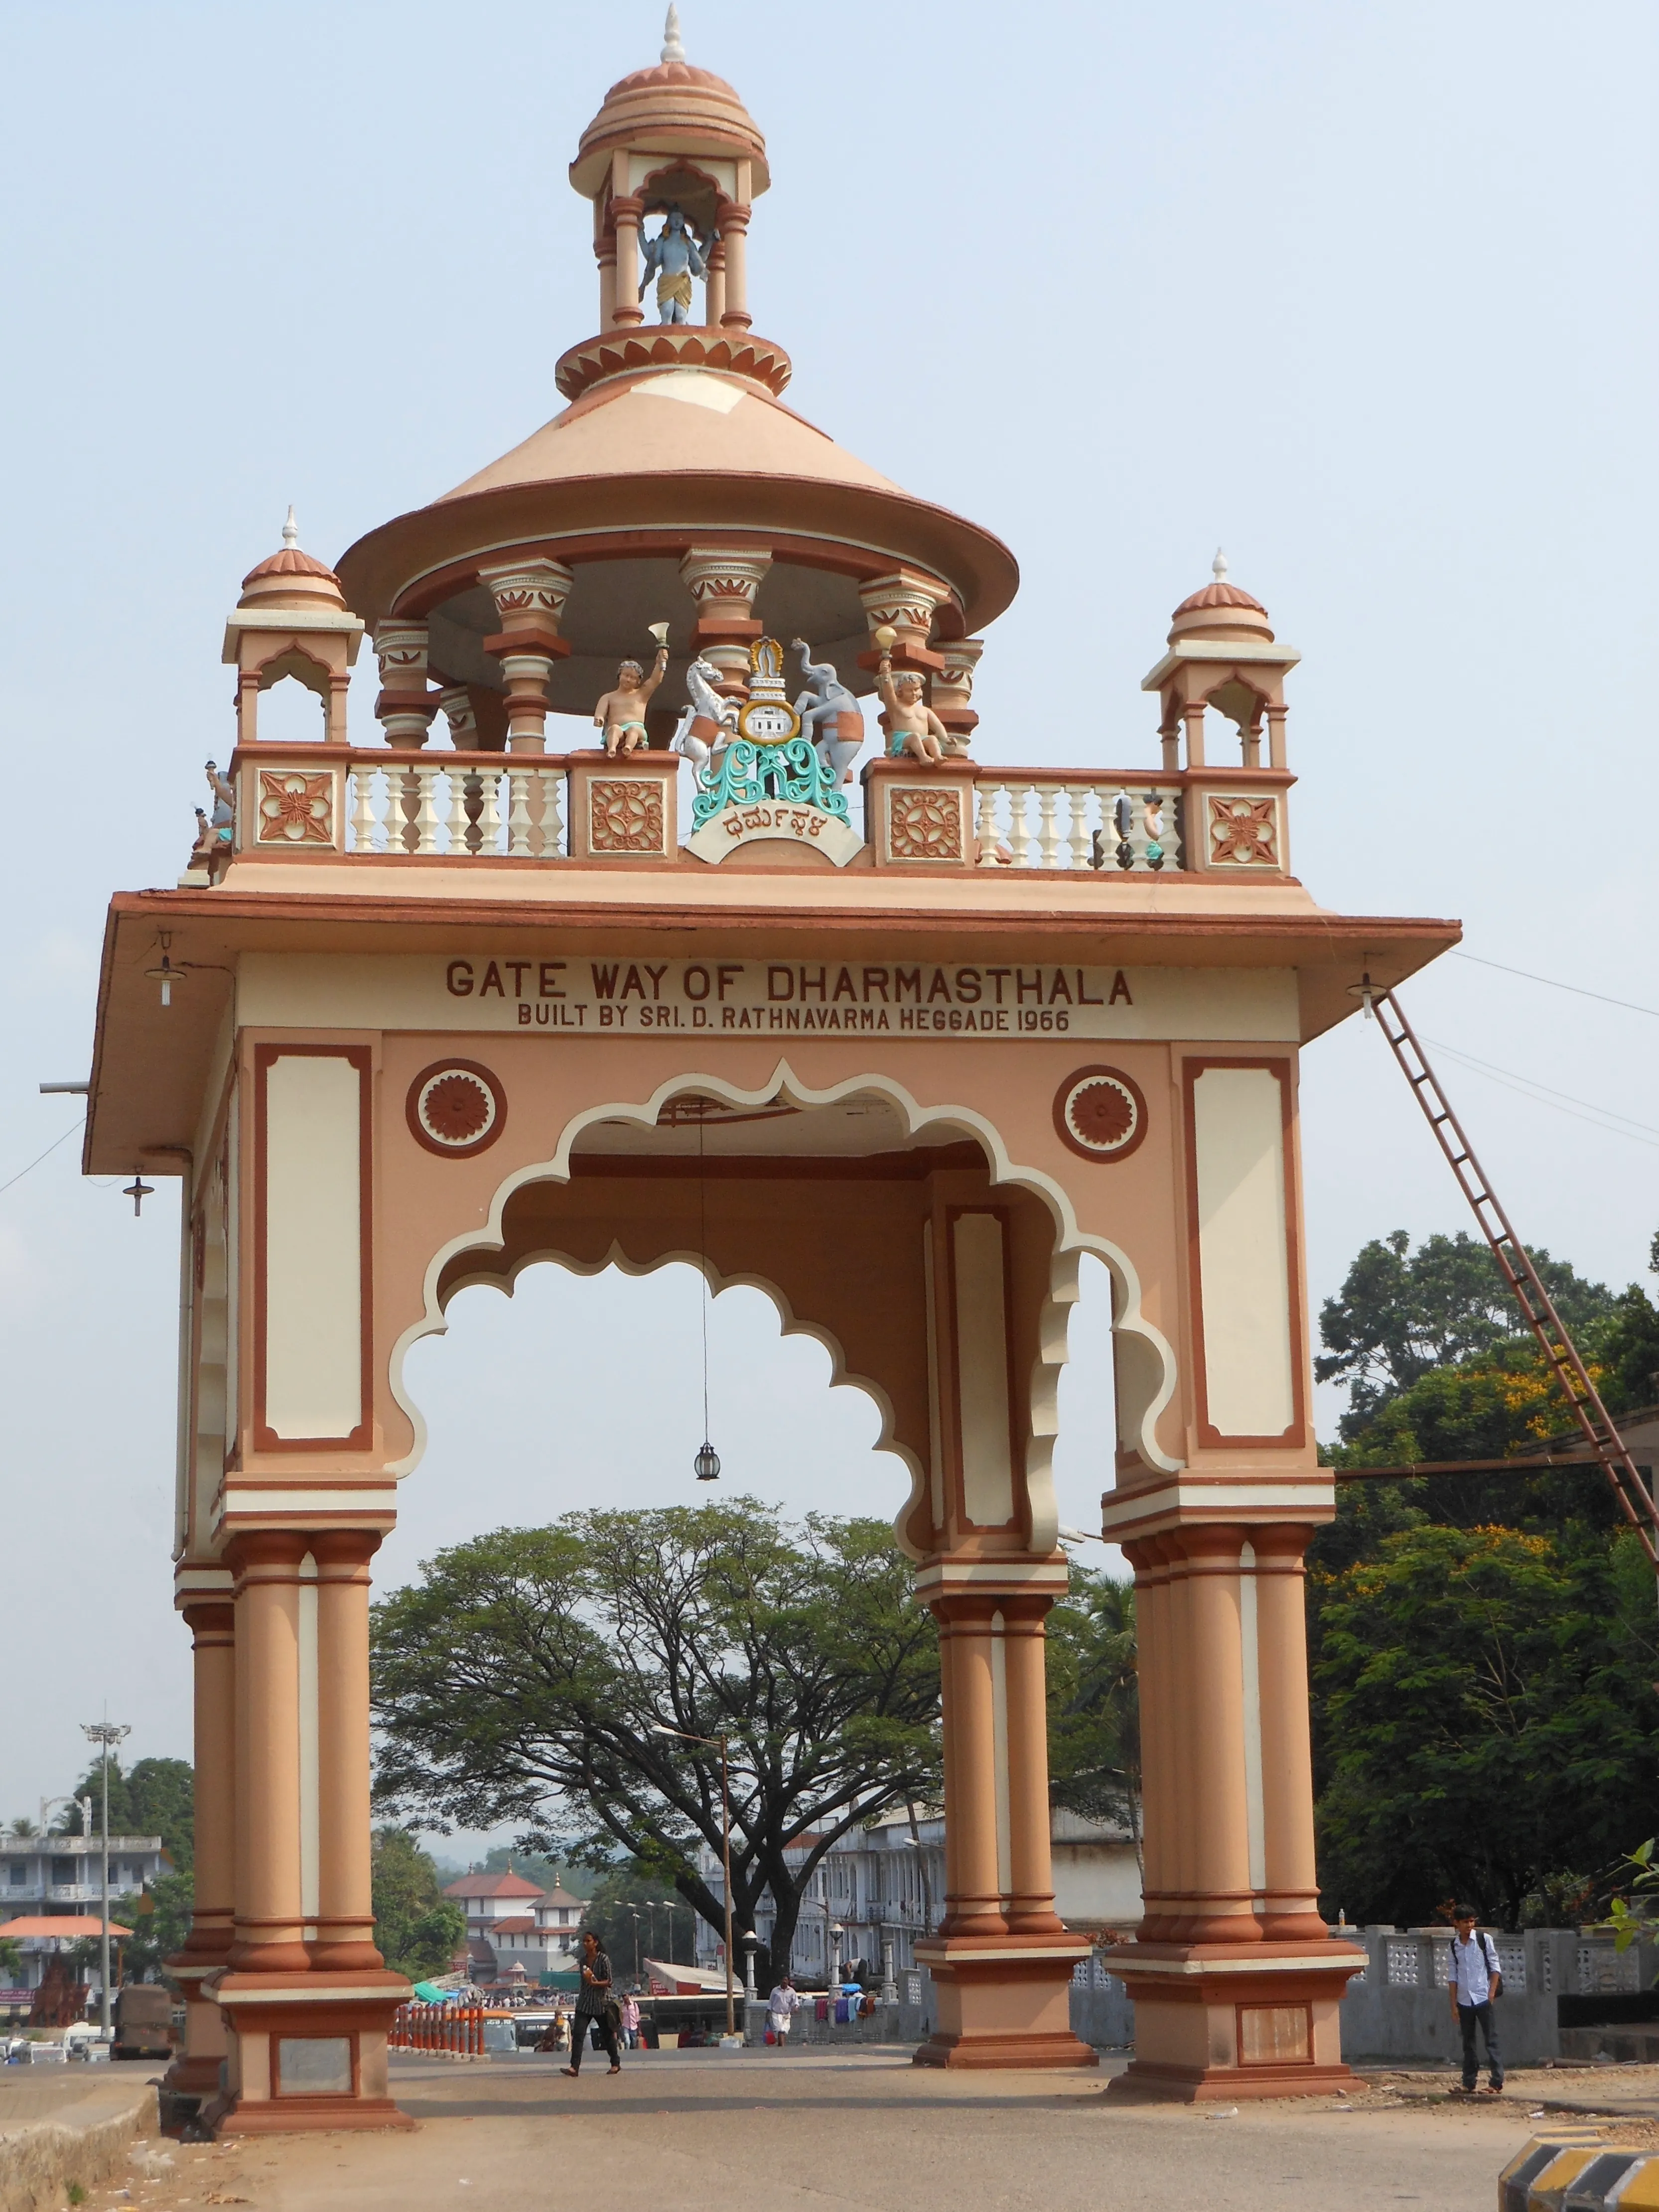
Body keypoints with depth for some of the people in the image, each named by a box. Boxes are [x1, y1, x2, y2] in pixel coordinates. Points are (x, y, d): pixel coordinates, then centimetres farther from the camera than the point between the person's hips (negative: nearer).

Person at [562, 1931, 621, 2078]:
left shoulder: (603, 1959, -8)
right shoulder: (583, 1960, 9)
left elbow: (609, 1982, -11)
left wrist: (594, 1983, -26)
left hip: (601, 2002, -4)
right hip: (584, 2003, 5)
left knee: (607, 2034, 8)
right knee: (578, 2033, -11)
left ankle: (616, 2064, 25)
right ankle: (574, 2067, -17)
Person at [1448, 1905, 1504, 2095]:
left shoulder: (1484, 1939, -2)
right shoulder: (1454, 1945, 7)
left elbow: (1494, 1967, -1)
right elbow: (1454, 1976, 9)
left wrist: (1492, 1994, -8)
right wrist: (1454, 2004, 6)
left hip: (1483, 1999, -4)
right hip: (1464, 2001, 4)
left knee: (1491, 2040, -5)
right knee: (1468, 2043, 8)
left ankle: (1497, 2083, -5)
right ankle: (1469, 2084, 14)